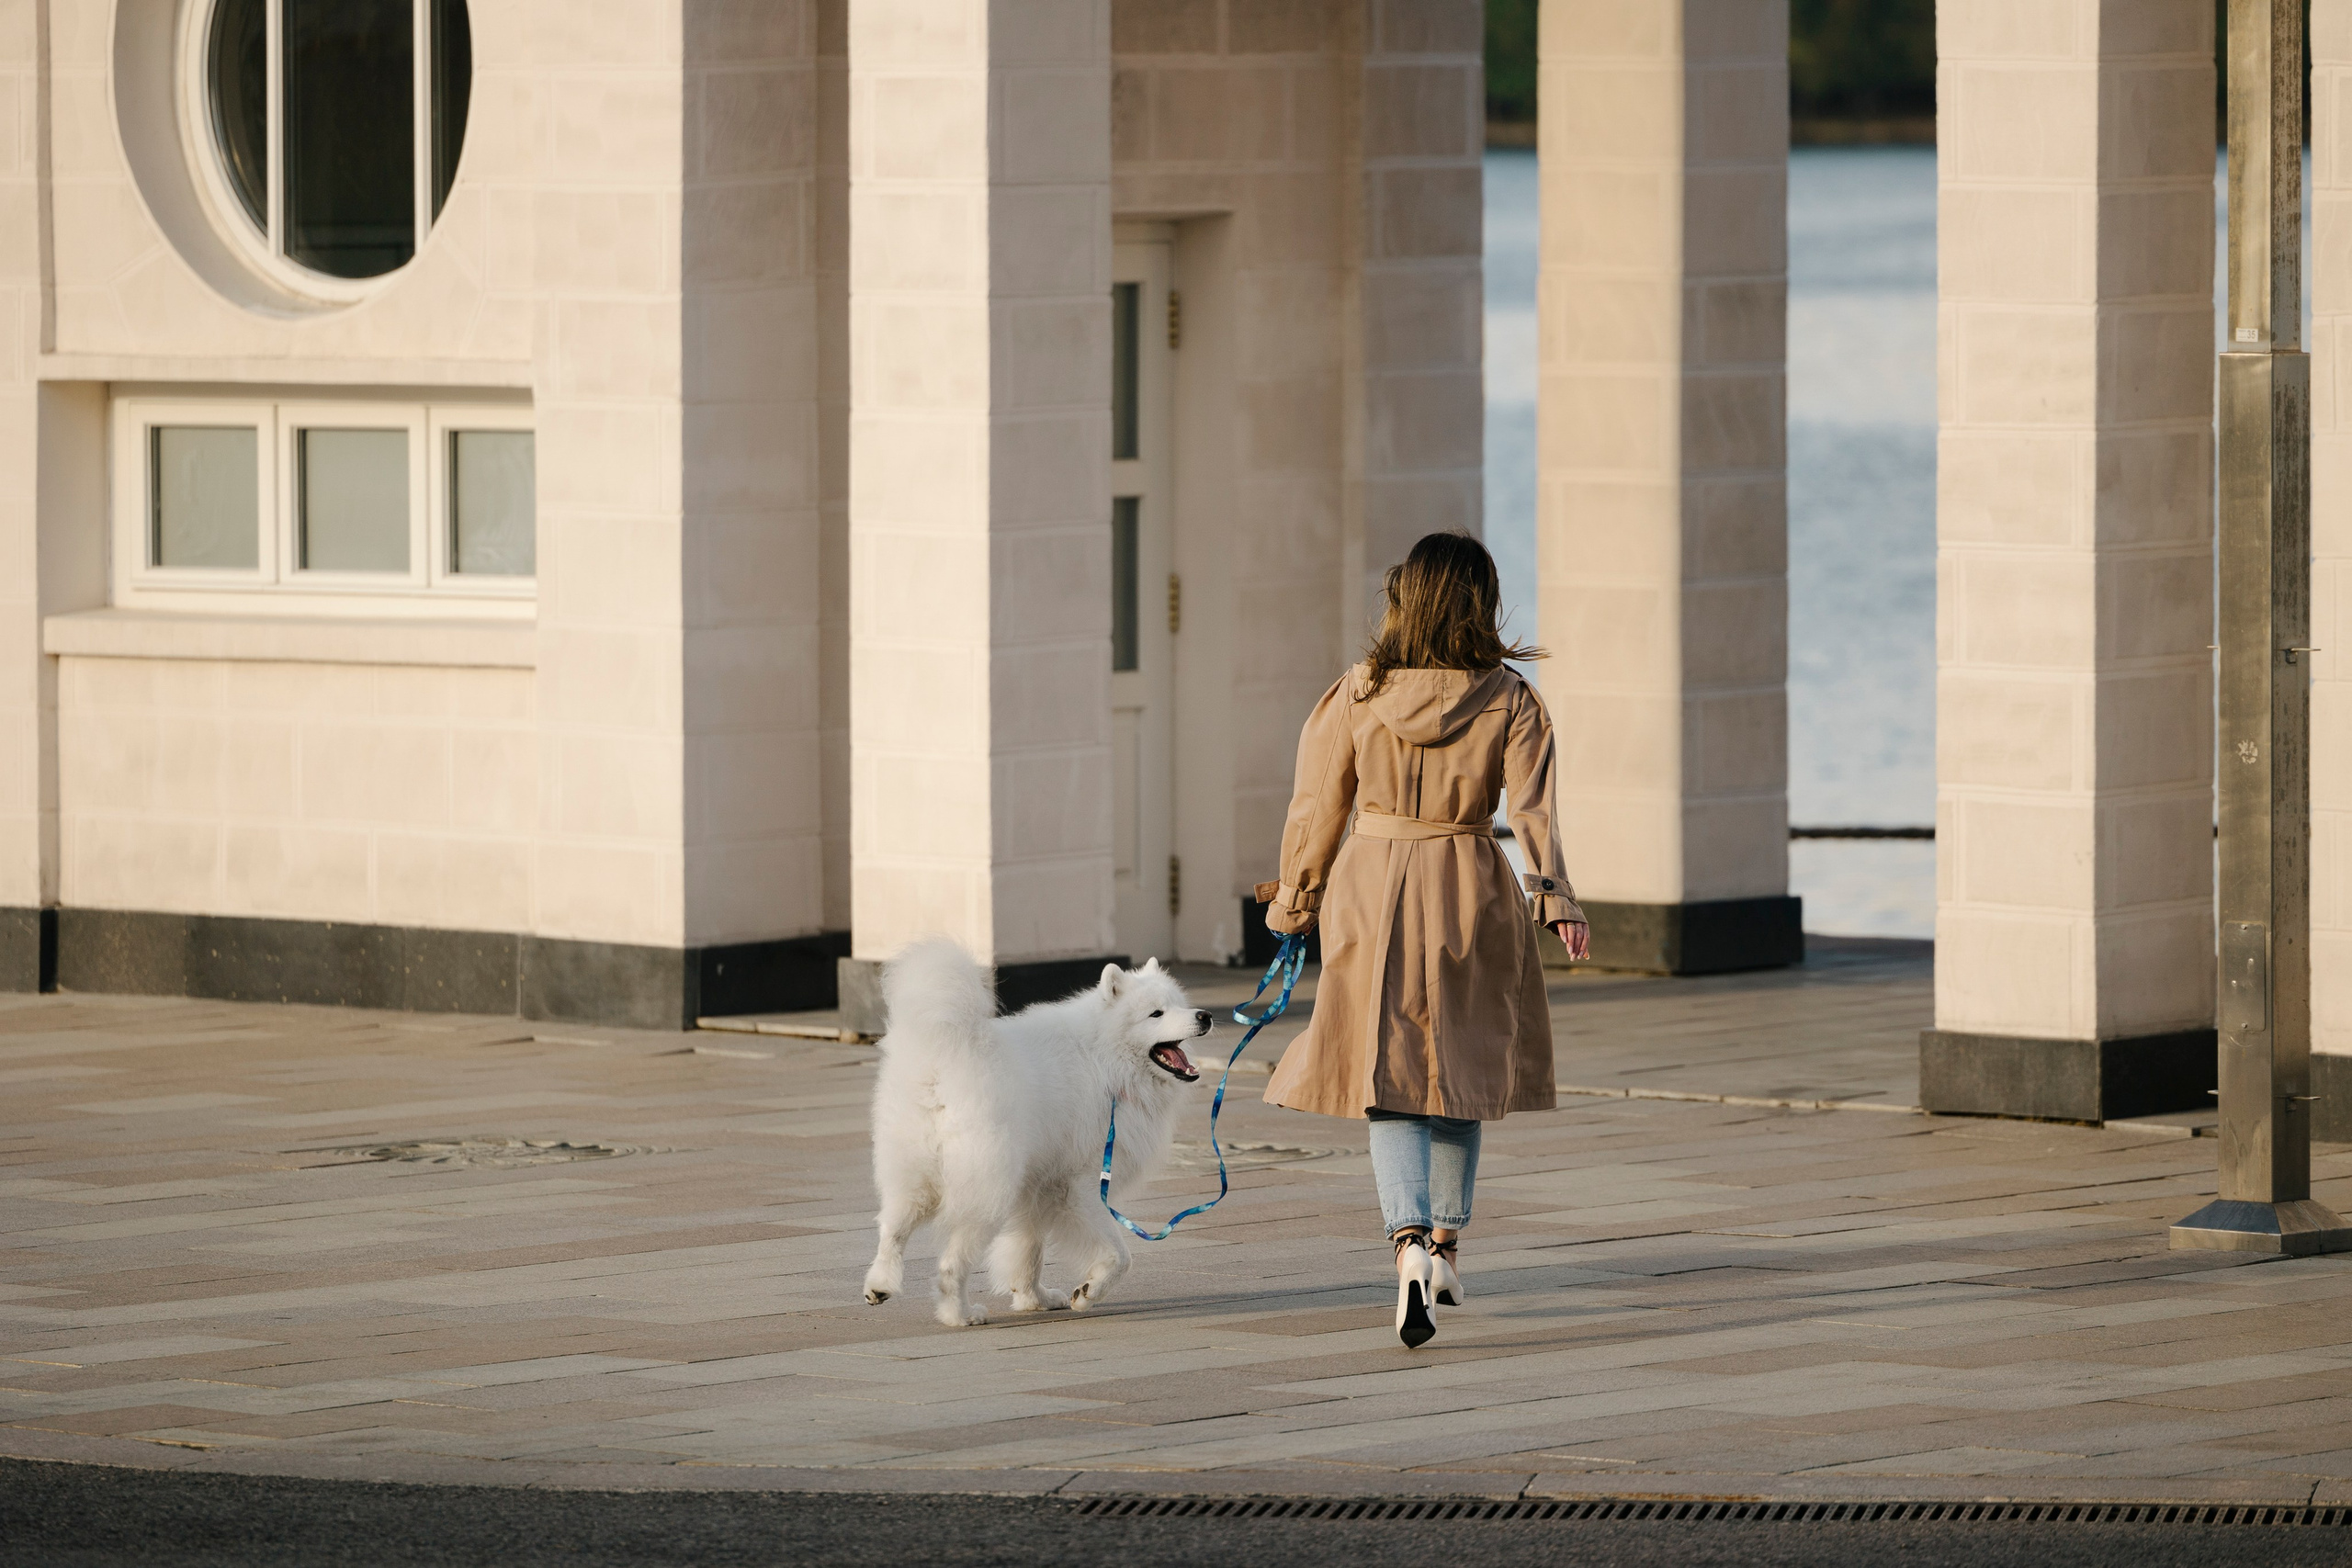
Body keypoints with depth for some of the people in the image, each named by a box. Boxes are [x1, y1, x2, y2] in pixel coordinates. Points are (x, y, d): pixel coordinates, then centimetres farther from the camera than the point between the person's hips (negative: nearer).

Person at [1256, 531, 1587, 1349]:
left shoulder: (1356, 696, -4)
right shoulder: (1509, 702, -5)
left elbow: (1318, 807, 2)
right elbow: (1532, 808, -13)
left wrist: (1296, 895, 14)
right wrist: (1555, 898, -12)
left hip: (1372, 891, -1)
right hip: (1471, 895, 1)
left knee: (1392, 1079, 1)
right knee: (1460, 1069, 18)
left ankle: (1411, 1243, -20)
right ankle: (1447, 1243, 26)